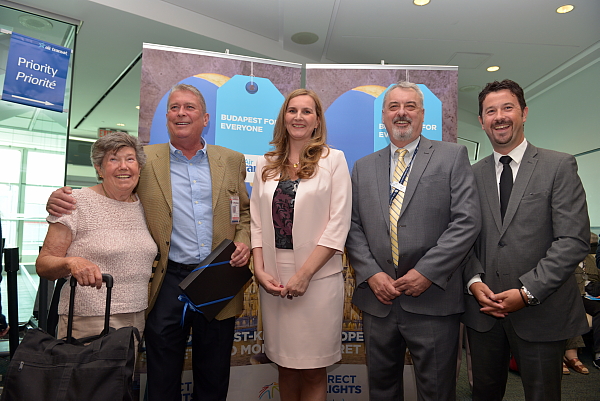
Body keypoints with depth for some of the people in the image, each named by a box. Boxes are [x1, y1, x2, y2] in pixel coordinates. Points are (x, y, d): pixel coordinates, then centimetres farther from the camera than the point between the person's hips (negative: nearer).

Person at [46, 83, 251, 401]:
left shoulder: (232, 161, 7)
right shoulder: (145, 160, 2)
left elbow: (245, 211, 12)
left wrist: (243, 242, -7)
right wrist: (61, 199, -12)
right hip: (168, 282, -1)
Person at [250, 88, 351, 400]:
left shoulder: (333, 160, 0)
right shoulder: (266, 164, 10)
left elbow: (338, 225, -7)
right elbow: (256, 222, 8)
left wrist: (303, 274, -13)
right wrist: (260, 269, -5)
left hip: (317, 276, -3)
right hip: (273, 278, 3)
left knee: (313, 372, 8)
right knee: (285, 367, 15)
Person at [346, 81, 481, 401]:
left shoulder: (452, 156, 1)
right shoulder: (363, 167, 11)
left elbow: (467, 221, -8)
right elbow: (353, 228, 6)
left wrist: (427, 272, -14)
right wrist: (372, 274, -7)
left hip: (433, 300, -3)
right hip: (378, 299, 3)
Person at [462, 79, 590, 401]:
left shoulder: (559, 166, -4)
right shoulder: (472, 175, 6)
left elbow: (573, 240, -11)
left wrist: (527, 292, -17)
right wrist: (475, 281, -9)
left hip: (541, 312, -3)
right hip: (483, 309, 3)